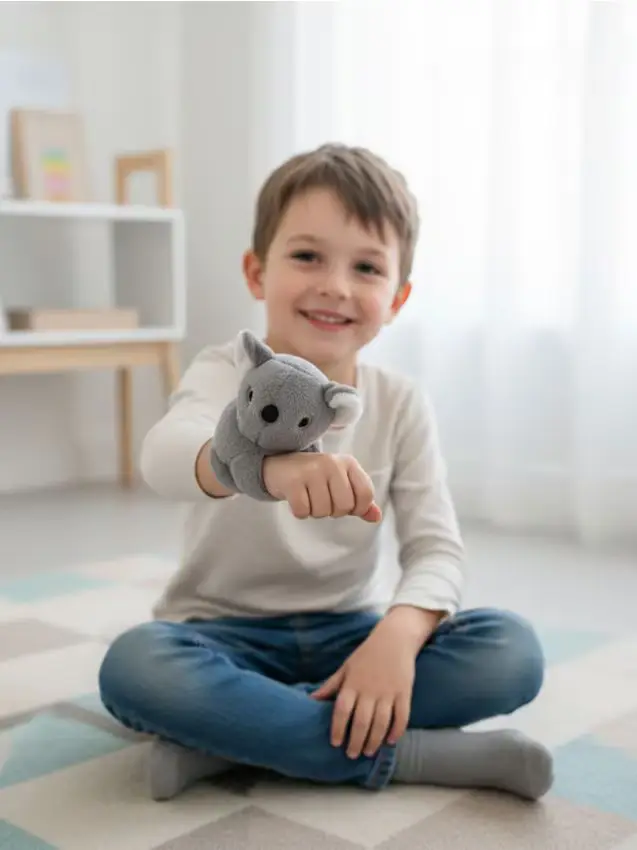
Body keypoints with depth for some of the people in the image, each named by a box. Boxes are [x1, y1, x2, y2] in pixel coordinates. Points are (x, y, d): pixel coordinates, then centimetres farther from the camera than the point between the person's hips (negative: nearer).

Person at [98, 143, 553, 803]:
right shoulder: (226, 375, -11)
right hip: (229, 634, -2)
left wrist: (397, 636, -31)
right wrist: (265, 460, -60)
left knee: (513, 650, -21)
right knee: (133, 666, -34)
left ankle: (231, 734, -23)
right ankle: (414, 753, -27)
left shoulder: (401, 406, -2)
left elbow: (436, 549, -8)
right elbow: (164, 456, -35)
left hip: (353, 632, 3)